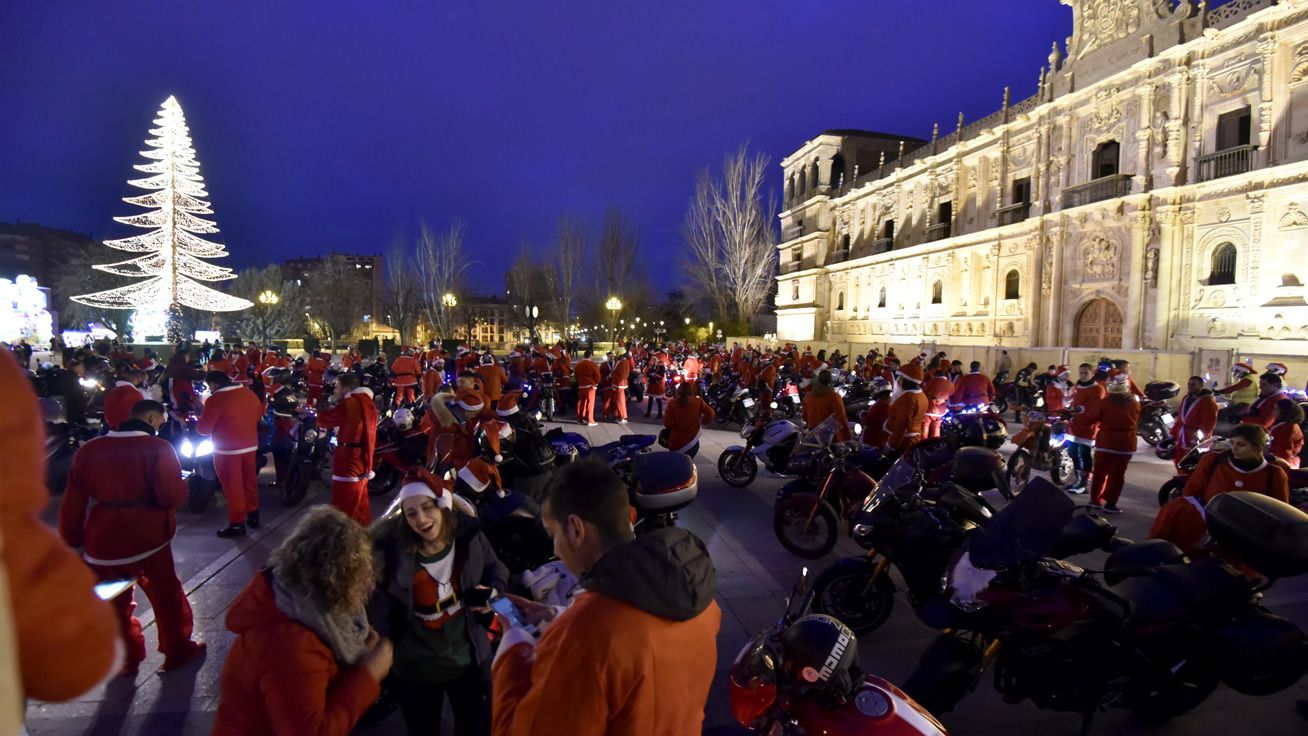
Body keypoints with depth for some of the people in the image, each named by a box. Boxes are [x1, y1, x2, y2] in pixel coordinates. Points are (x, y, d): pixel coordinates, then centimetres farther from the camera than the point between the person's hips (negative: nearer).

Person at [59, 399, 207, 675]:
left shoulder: (88, 450, 4)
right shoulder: (158, 448, -12)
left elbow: (73, 501, 7)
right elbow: (172, 497, -15)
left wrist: (72, 539, 16)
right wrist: (182, 484, 6)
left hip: (102, 542, 4)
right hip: (147, 538, -4)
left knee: (114, 603, 20)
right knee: (166, 596, 14)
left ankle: (126, 658, 32)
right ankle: (178, 650, 25)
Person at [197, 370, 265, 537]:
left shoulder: (216, 399, -17)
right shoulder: (250, 394, 4)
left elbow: (203, 428, -13)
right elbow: (258, 415, 17)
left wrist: (200, 419, 7)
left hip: (228, 449, -7)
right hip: (250, 445, 7)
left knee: (233, 487, 2)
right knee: (250, 481, 18)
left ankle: (237, 524, 8)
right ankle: (253, 516, 29)